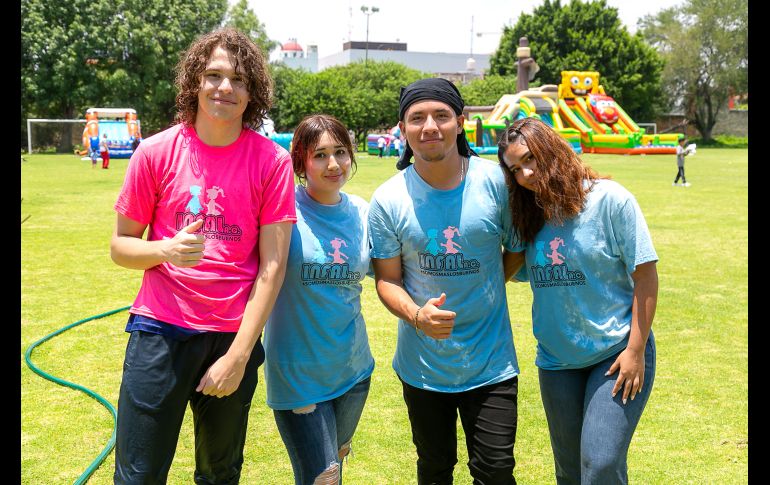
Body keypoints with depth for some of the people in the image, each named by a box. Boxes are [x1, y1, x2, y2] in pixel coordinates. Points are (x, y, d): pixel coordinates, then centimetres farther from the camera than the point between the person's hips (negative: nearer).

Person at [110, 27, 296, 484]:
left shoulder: (273, 162, -5)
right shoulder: (156, 152, -3)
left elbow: (272, 264, -6)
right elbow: (121, 245, 4)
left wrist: (239, 355, -9)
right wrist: (165, 250, -19)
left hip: (234, 339, 1)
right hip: (161, 329, 0)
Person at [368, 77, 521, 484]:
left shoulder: (496, 181, -10)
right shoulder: (388, 200, -9)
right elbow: (387, 279, -3)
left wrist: (480, 287, -6)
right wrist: (416, 315, -22)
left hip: (490, 362, -1)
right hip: (423, 365, 1)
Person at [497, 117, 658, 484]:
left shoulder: (609, 199, -12)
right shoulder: (530, 216, 3)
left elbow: (645, 274, -11)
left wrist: (636, 350, -13)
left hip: (616, 353, -5)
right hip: (556, 359, 5)